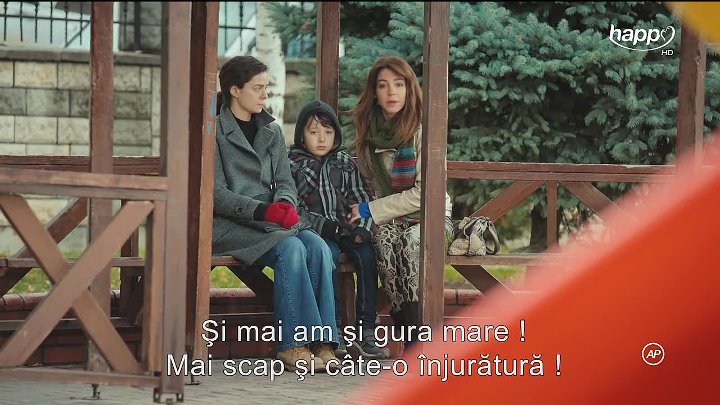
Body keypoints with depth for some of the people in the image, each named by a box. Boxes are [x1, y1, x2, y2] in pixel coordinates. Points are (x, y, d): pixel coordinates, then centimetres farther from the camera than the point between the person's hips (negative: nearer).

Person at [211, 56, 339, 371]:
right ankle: (293, 344, -30)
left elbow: (285, 182, 13)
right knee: (290, 247, -31)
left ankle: (323, 343, -27)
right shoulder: (214, 131, -2)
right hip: (229, 226, -6)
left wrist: (285, 203, -12)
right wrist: (263, 210, -23)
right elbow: (216, 194, -10)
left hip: (273, 221, 6)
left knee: (318, 247, -23)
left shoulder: (272, 132, 19)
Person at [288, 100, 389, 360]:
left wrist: (363, 228, -6)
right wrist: (323, 225, -16)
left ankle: (365, 331, -23)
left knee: (367, 255, -25)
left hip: (346, 229, 3)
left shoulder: (345, 163, 18)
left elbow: (361, 199, 13)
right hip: (314, 231, -3)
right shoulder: (293, 165, 7)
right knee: (329, 255, -33)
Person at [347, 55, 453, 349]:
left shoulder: (422, 132, -8)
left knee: (412, 240, -36)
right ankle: (416, 336, -38)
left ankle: (415, 338, -39)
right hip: (389, 220, 3)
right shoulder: (367, 132, 8)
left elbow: (424, 192, -12)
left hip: (430, 217, -3)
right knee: (384, 238, -33)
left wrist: (372, 210, -13)